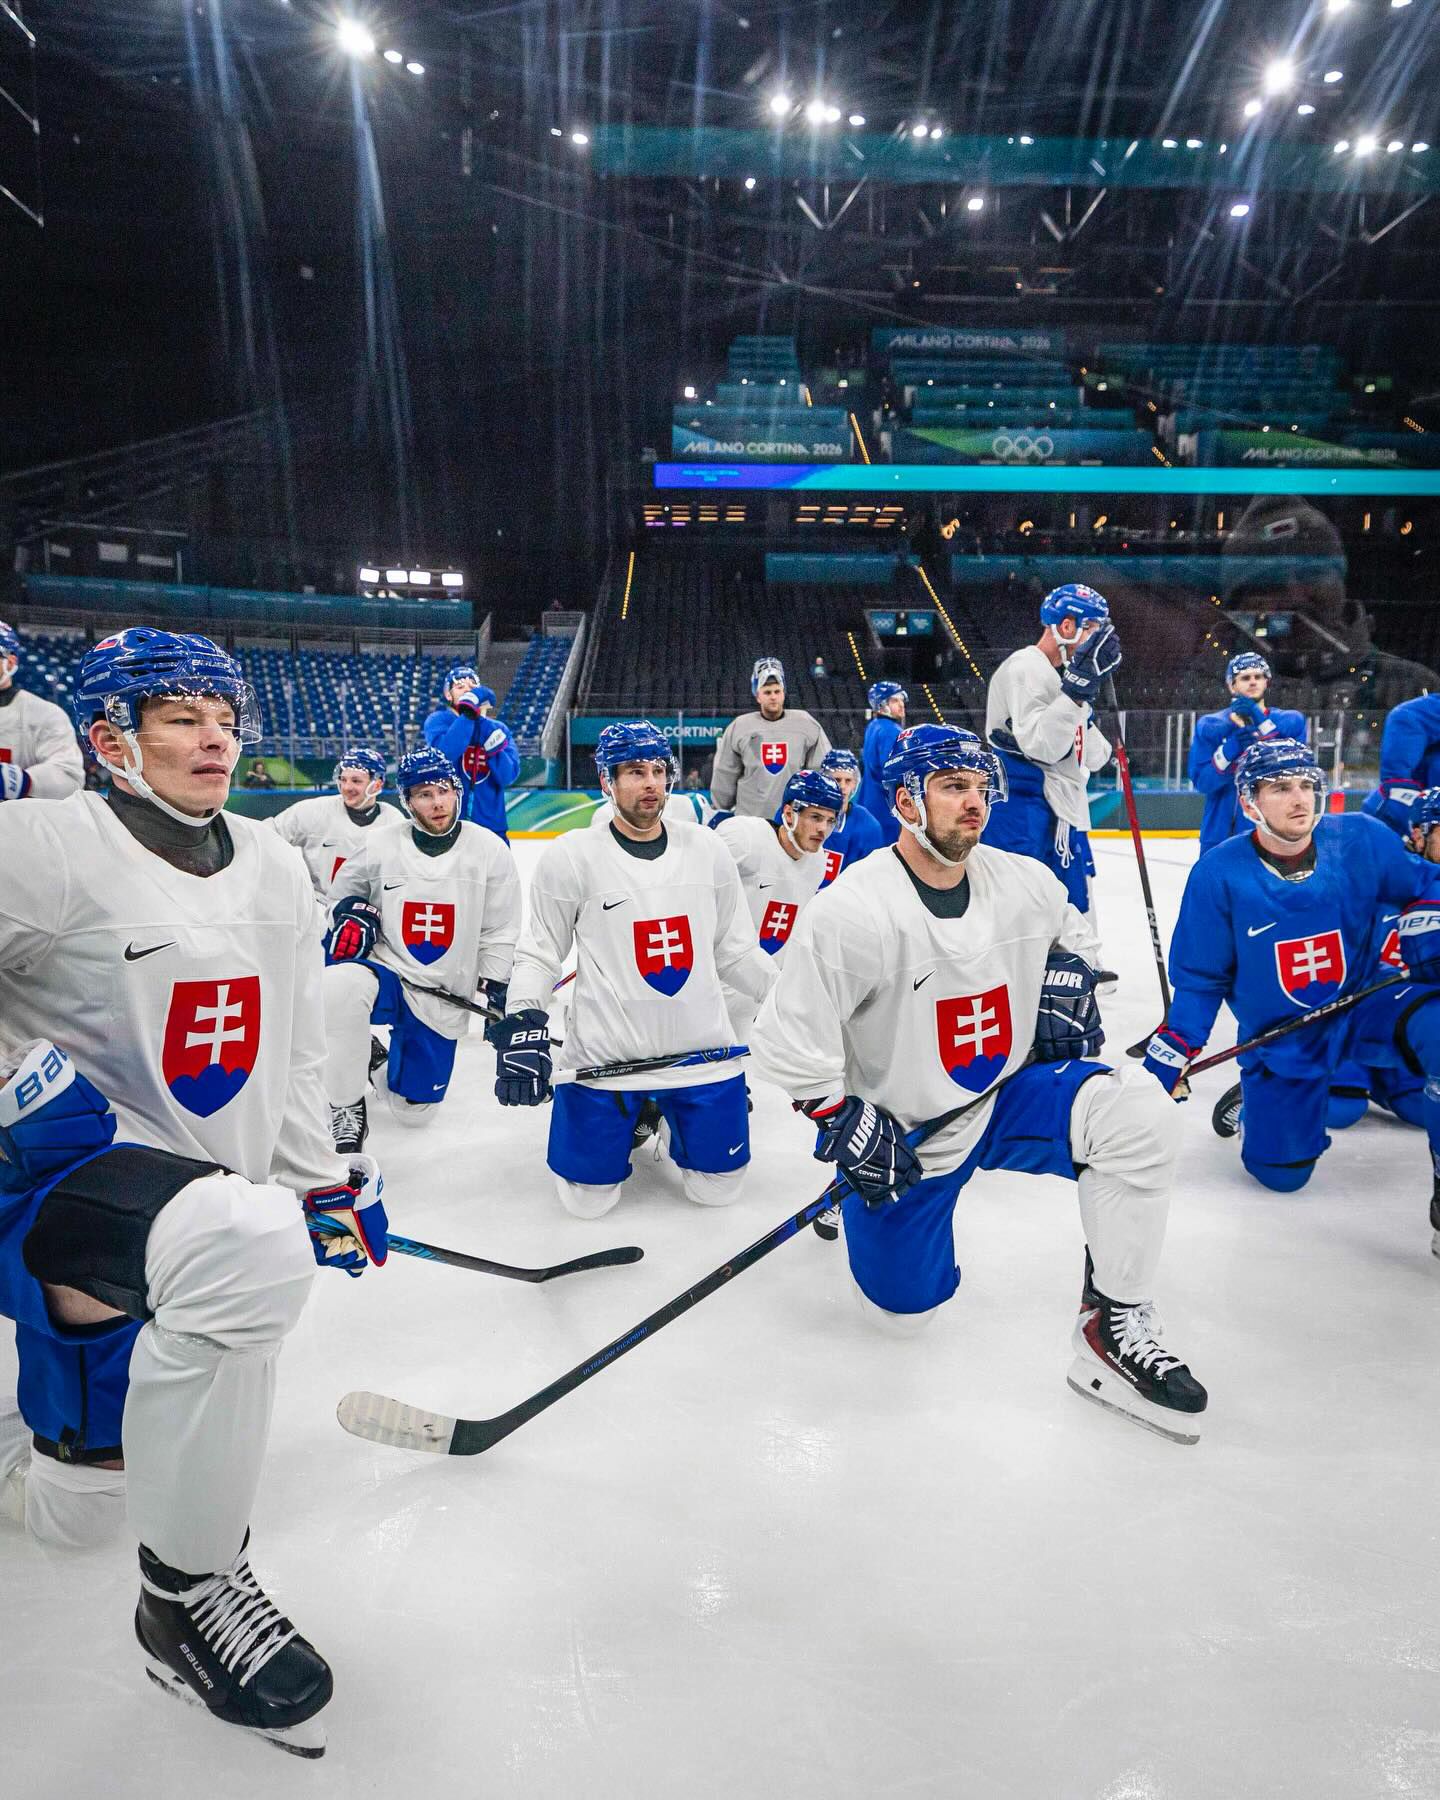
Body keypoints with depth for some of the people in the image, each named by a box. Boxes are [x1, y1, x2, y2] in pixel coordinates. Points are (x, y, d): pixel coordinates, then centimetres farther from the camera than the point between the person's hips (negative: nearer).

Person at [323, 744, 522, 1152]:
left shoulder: (490, 850, -7)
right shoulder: (381, 844, -7)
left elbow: (500, 931, 1)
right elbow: (344, 890, 11)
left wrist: (494, 994, -1)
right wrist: (351, 912, -11)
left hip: (445, 998, 1)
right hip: (386, 972, -1)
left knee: (414, 1110, 6)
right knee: (340, 985, -38)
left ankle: (393, 1053, 43)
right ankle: (347, 1109, -18)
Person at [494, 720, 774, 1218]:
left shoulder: (707, 850, 1)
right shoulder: (570, 857, -9)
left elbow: (735, 950, 8)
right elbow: (538, 953, -3)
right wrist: (522, 1023, -16)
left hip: (702, 1051, 3)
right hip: (605, 1059, -2)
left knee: (717, 1189, 10)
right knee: (588, 1197, 4)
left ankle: (667, 1111, 38)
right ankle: (631, 1114, 33)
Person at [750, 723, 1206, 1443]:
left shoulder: (1024, 882, -7)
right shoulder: (850, 912, -25)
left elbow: (1066, 926, 19)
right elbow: (787, 1035, -20)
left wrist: (1067, 982, 1)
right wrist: (844, 1123, -18)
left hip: (1008, 1095, 4)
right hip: (901, 1134, -3)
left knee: (1138, 1113, -22)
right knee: (903, 1310, 7)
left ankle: (1113, 1327, -9)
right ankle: (855, 1199, 39)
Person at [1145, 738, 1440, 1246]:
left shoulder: (1361, 841, -12)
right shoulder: (1219, 873, -15)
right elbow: (1200, 977, -5)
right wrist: (1172, 1049, -9)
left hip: (1362, 1010, 1)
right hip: (1277, 1040, 0)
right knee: (1280, 1173, 1)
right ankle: (1256, 1098, 36)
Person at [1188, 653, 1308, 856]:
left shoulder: (1291, 721, 4)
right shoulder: (1210, 725, 3)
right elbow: (1201, 781, -5)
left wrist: (1261, 723, -17)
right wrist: (1231, 749, -20)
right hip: (1220, 835, 1)